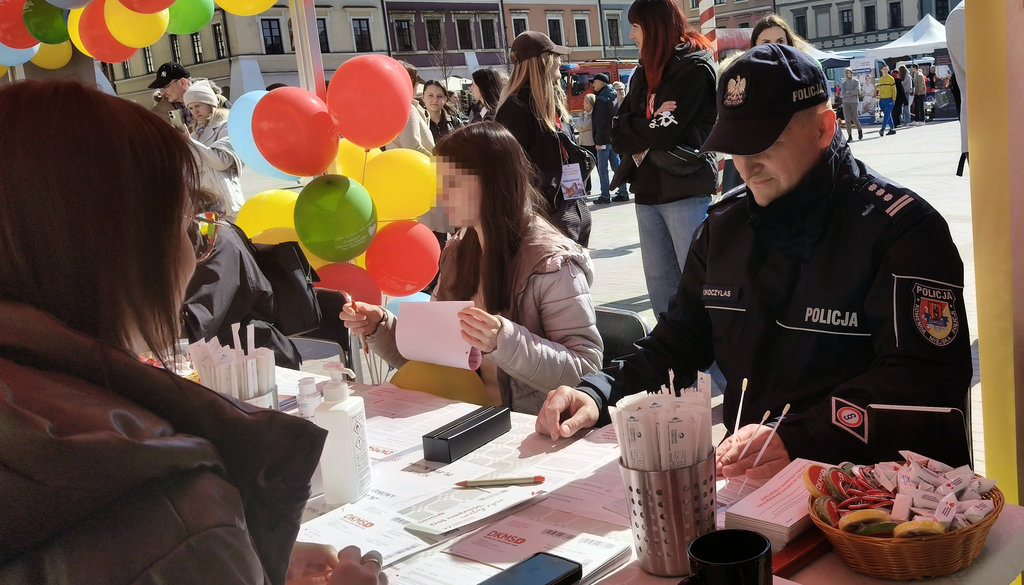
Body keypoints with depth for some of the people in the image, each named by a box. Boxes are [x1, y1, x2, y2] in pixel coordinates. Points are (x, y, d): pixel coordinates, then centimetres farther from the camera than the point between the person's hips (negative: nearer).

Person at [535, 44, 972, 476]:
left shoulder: (901, 228, -8)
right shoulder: (725, 224, 12)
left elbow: (928, 377, -18)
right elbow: (680, 340, 16)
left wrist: (797, 441, -31)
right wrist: (597, 394, -2)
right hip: (745, 470, 5)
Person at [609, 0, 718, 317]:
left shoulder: (694, 67, -6)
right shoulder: (642, 73, 16)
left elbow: (663, 134, -16)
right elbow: (618, 135, 7)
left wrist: (632, 130, 0)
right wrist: (649, 127, -10)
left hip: (685, 191, -7)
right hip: (647, 190, 7)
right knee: (659, 285, 11)